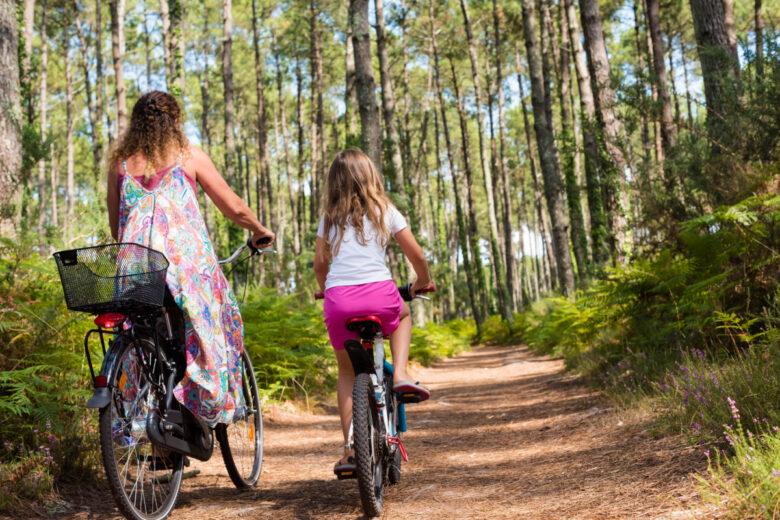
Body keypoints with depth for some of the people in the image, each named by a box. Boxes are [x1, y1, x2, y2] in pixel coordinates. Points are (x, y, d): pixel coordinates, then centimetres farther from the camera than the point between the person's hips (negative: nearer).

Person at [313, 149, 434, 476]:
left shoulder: (330, 218, 16)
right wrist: (422, 282, 32)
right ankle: (400, 374, 12)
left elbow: (319, 264, 19)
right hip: (379, 294, -1)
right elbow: (416, 255, 13)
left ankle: (350, 450, 12)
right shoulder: (384, 211, 12)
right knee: (403, 314, 36)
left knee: (347, 371, 20)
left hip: (339, 300, 1)